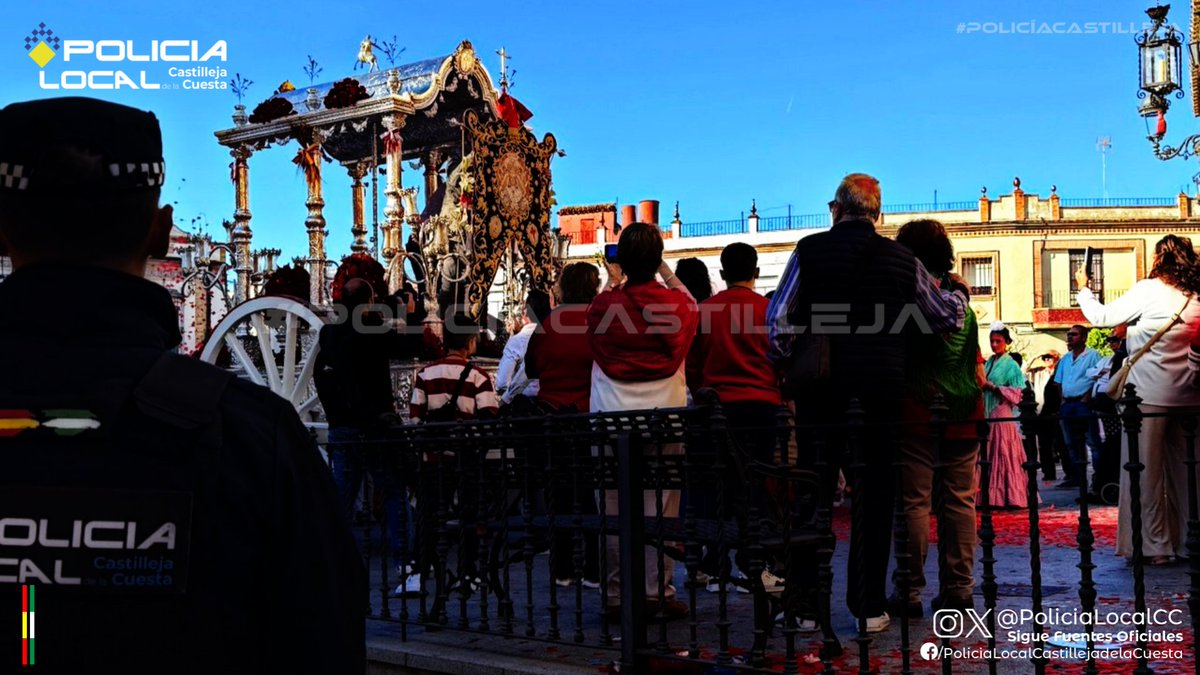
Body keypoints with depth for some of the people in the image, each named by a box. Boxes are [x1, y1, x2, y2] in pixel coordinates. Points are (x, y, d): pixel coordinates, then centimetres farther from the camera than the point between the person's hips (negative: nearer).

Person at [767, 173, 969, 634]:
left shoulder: (809, 250, -2)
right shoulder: (902, 260, 4)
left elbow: (778, 319, -4)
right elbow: (948, 316, 14)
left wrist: (785, 367, 11)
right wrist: (958, 291, 35)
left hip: (819, 392, 0)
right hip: (880, 393, 1)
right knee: (874, 498, 7)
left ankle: (803, 600, 11)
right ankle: (869, 607, 10)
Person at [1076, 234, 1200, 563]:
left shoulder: (1149, 290, -9)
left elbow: (1102, 317, -2)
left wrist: (1083, 289, 14)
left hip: (1149, 393, -6)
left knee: (1146, 471, 1)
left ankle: (1154, 545, 2)